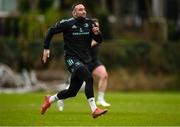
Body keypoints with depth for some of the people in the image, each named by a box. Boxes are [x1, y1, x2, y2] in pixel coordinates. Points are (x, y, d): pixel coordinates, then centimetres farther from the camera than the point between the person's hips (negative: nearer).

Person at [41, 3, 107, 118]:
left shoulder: (89, 23, 4)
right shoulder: (67, 23, -7)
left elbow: (99, 40, 6)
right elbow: (51, 31, 4)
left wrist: (97, 33, -16)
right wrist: (46, 48, 0)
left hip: (84, 60, 6)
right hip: (71, 58, -6)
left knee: (72, 92, 12)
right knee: (89, 78, -29)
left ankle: (50, 99, 39)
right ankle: (94, 110, -32)